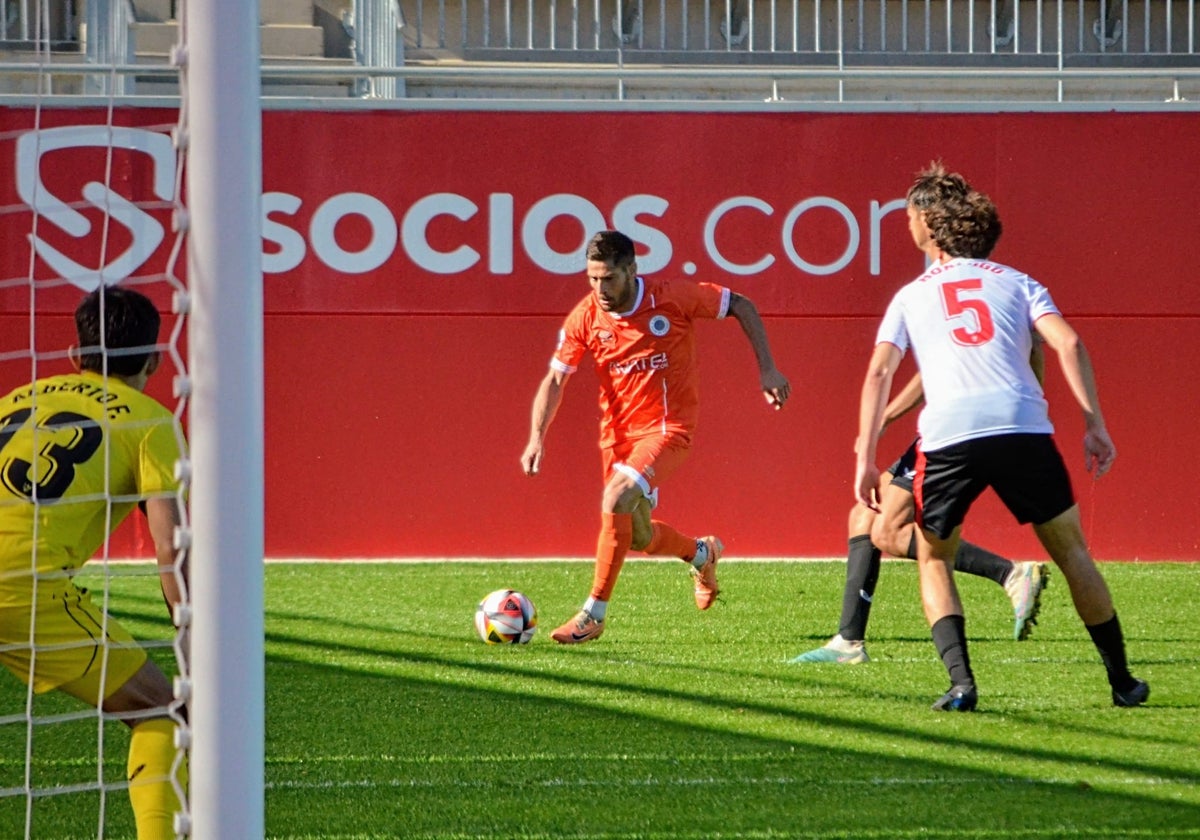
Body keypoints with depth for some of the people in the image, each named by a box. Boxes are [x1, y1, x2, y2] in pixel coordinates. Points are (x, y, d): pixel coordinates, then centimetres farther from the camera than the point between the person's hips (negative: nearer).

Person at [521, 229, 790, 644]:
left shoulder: (673, 298, -15)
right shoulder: (585, 318, -8)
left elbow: (741, 306, -2)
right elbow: (554, 380, -3)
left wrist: (767, 370, -7)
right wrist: (537, 437, -17)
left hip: (668, 427, -5)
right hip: (617, 433, 5)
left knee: (617, 498, -27)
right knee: (638, 537, 11)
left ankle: (594, 614, -19)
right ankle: (701, 553, 46)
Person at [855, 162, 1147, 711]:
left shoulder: (911, 297, 20)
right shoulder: (1016, 283, 21)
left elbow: (879, 373, 7)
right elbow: (1067, 343, 5)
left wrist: (864, 459, 5)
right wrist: (1094, 425, 4)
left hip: (947, 435, -1)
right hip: (1024, 428, 1)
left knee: (934, 559, 18)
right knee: (1072, 552, 16)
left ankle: (960, 681, -2)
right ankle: (1122, 681, 17)